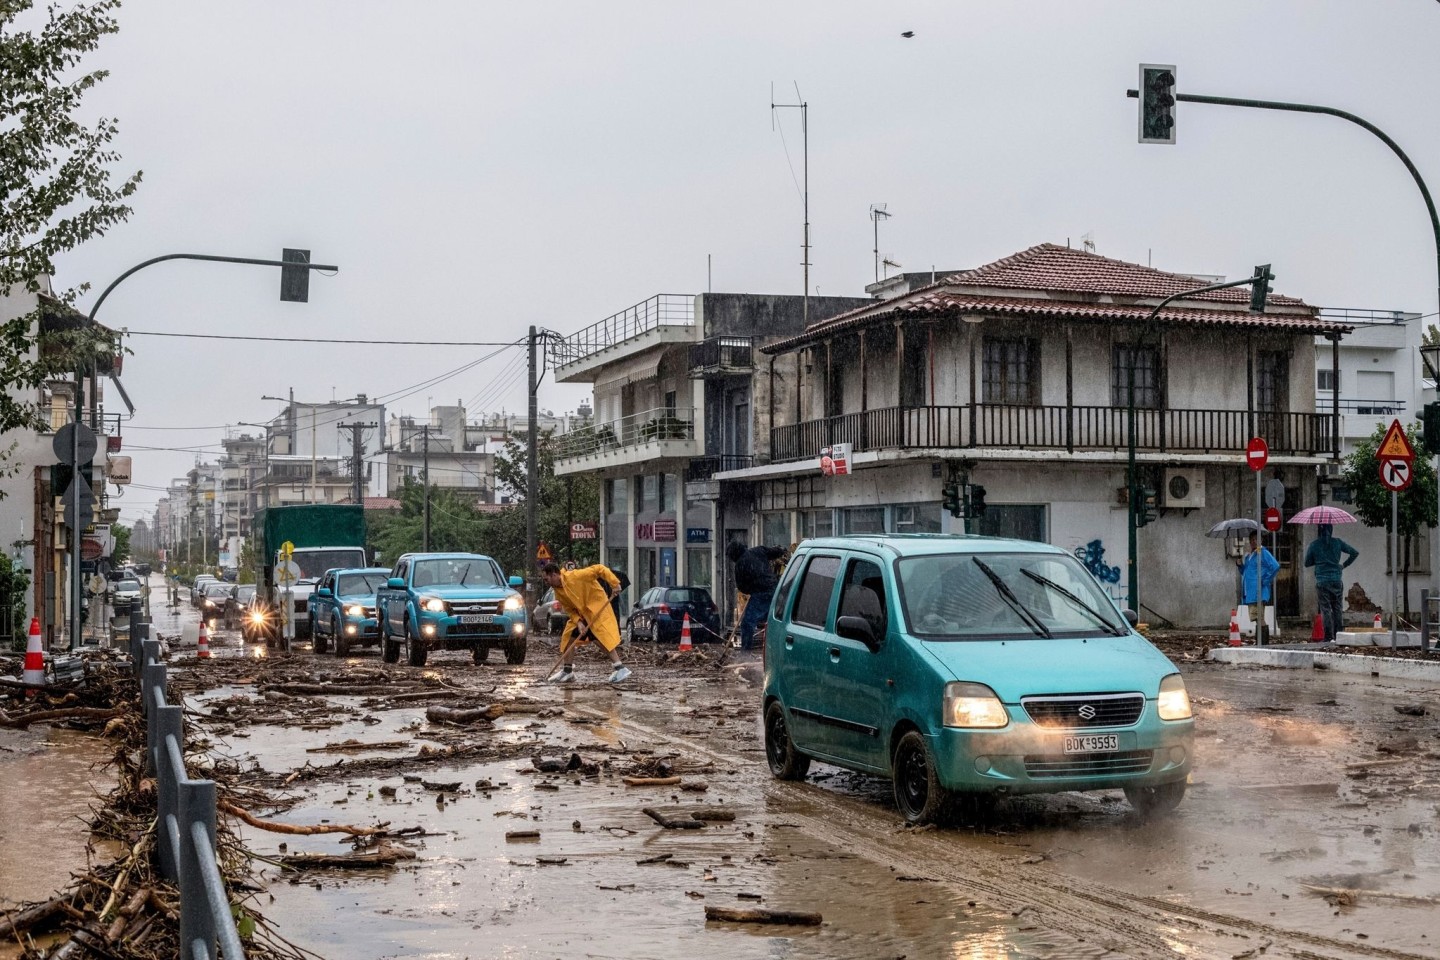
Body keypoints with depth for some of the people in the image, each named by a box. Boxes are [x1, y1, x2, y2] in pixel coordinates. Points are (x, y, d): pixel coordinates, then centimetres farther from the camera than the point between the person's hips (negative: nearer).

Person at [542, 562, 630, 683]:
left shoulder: (575, 576, -23)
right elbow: (570, 609, 5)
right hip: (581, 613, 8)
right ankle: (567, 671, 20)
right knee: (570, 637, 8)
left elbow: (599, 569, -22)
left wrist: (614, 584, -26)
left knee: (602, 637, -19)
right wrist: (578, 622, -13)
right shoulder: (558, 591, 1)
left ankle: (620, 669, -20)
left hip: (597, 607, -8)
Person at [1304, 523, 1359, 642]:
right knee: (1337, 608, 11)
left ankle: (1329, 637, -6)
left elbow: (1307, 563, 6)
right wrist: (1345, 564, 11)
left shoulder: (1314, 545, -2)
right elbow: (1355, 553, 3)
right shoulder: (1338, 542, 1)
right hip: (1337, 580, 2)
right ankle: (1337, 635, 12)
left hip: (1322, 581, -1)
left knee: (1325, 609, 0)